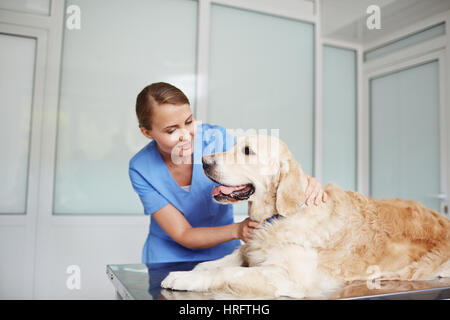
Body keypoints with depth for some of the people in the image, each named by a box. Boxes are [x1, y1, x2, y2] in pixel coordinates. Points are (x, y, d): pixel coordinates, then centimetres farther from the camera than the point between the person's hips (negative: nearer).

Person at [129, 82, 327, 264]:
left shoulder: (217, 139, -15)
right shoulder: (141, 169, -15)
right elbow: (183, 235, -16)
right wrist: (236, 230, -32)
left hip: (224, 254, 0)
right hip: (169, 259, 0)